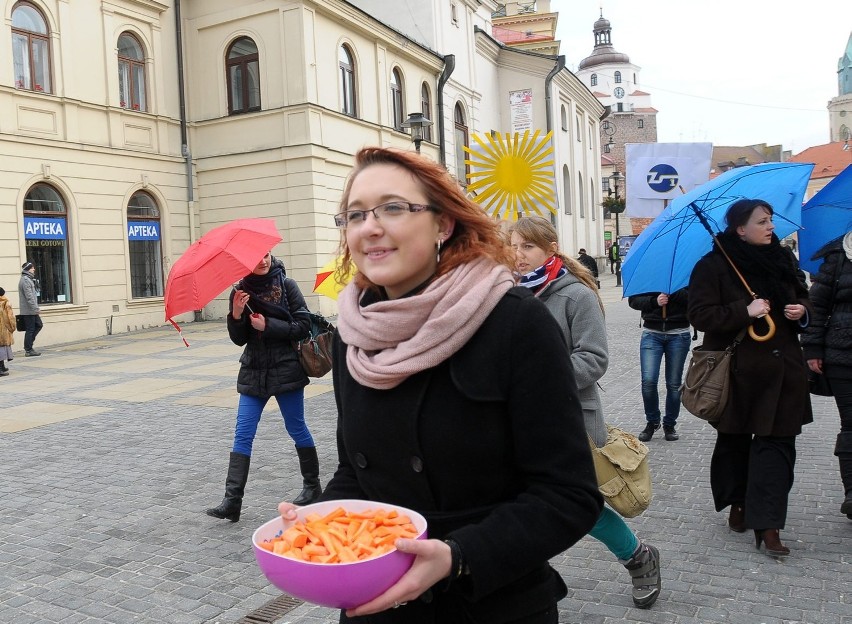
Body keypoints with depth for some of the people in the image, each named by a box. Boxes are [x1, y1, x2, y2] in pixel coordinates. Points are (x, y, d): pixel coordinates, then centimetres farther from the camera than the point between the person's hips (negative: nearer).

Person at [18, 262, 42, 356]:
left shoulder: (29, 279, 18)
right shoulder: (25, 280, -15)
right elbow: (29, 296, -21)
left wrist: (36, 308, 18)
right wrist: (36, 308, -21)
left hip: (31, 310, 10)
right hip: (29, 310, -10)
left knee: (39, 325, 14)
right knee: (30, 329, -4)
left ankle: (28, 345, 17)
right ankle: (28, 350, 3)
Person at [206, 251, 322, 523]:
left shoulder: (286, 285, -4)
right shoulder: (241, 292, 5)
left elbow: (303, 325, -8)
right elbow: (239, 340, 3)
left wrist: (268, 326, -15)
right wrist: (236, 315, -15)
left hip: (286, 368, -3)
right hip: (254, 371, 3)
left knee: (296, 428, 8)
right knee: (242, 434, -2)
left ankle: (312, 485, 27)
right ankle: (232, 501, -1)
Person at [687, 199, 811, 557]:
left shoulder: (782, 260, 8)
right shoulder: (714, 266, -9)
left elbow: (803, 297, 21)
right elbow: (700, 314, -15)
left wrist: (802, 311, -2)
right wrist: (745, 312, -23)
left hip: (782, 369, 4)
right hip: (738, 371, -4)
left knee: (777, 442, -2)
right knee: (735, 442, 11)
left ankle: (766, 522, 1)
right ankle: (738, 504, 31)